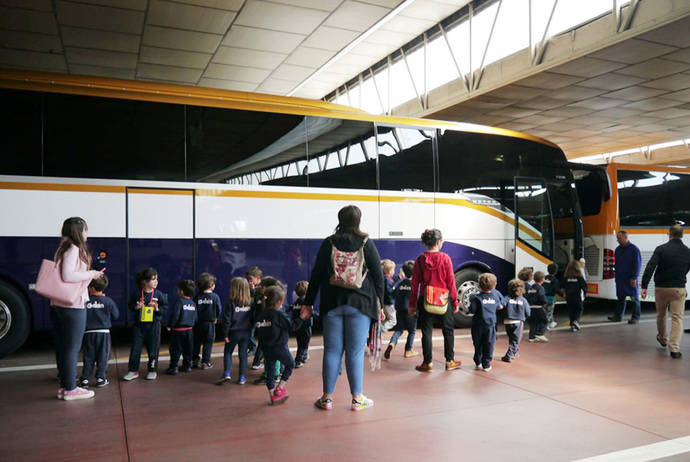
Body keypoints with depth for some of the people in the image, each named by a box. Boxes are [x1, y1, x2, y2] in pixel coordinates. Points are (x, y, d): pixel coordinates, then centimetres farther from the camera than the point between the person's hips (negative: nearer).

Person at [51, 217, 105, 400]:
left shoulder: (63, 249, 15)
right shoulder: (74, 249, -14)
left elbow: (65, 274, 15)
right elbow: (67, 276, -24)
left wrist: (91, 275, 14)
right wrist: (91, 274, -13)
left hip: (58, 305, 9)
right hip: (73, 306, -9)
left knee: (62, 347, 13)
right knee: (72, 348, -1)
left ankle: (64, 386, 22)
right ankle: (70, 389, 6)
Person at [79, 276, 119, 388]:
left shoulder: (85, 301, -7)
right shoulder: (108, 301, -5)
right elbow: (116, 315, 3)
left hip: (88, 333, 1)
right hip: (104, 332, 0)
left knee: (88, 357, 9)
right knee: (102, 356, 7)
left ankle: (85, 378, 12)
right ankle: (100, 378, 7)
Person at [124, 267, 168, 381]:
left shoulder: (159, 294, -2)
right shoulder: (137, 293, -2)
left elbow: (165, 307, 1)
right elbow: (130, 305, 7)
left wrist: (158, 309, -17)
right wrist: (136, 307, -13)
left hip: (154, 325, -1)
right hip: (139, 325, 1)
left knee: (153, 348, 5)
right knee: (135, 348, 4)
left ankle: (152, 370, 19)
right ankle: (133, 370, 16)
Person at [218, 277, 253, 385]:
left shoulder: (231, 303, -15)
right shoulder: (250, 303, -3)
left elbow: (227, 320, -13)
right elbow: (253, 319, 2)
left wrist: (225, 334, -6)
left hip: (234, 332, -3)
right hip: (246, 333, 3)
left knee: (228, 352, 15)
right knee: (243, 355, 10)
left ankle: (226, 375, 5)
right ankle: (242, 378, 13)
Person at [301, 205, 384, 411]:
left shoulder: (328, 243, 3)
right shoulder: (366, 243, 0)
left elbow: (316, 275, 4)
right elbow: (378, 275, 1)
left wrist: (308, 303, 10)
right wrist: (379, 304, 9)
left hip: (332, 304, 1)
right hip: (359, 304, -1)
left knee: (332, 350, 6)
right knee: (355, 352, 3)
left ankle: (327, 397, 13)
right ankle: (357, 398, 11)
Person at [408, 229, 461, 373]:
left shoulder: (420, 260, -2)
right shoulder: (445, 258, -7)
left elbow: (415, 284, 0)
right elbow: (451, 282, -5)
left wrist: (412, 304, 6)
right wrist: (455, 301, 5)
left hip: (425, 301, 1)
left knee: (426, 332, 8)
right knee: (448, 331, 14)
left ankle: (428, 363, 11)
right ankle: (450, 361, 21)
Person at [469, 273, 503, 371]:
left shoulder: (477, 298, -13)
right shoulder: (496, 294, -2)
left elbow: (472, 310, -13)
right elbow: (500, 306, 12)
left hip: (478, 324, -2)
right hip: (491, 323, 2)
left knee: (478, 344, 12)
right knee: (489, 344, 8)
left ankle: (478, 363, 20)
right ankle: (486, 365, 10)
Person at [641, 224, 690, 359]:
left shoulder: (661, 249, -8)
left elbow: (650, 268, -17)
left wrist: (644, 286, -16)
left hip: (661, 288, 0)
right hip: (679, 289, 1)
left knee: (661, 315, 19)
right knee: (677, 318, 2)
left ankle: (662, 339, 39)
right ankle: (674, 348, -6)